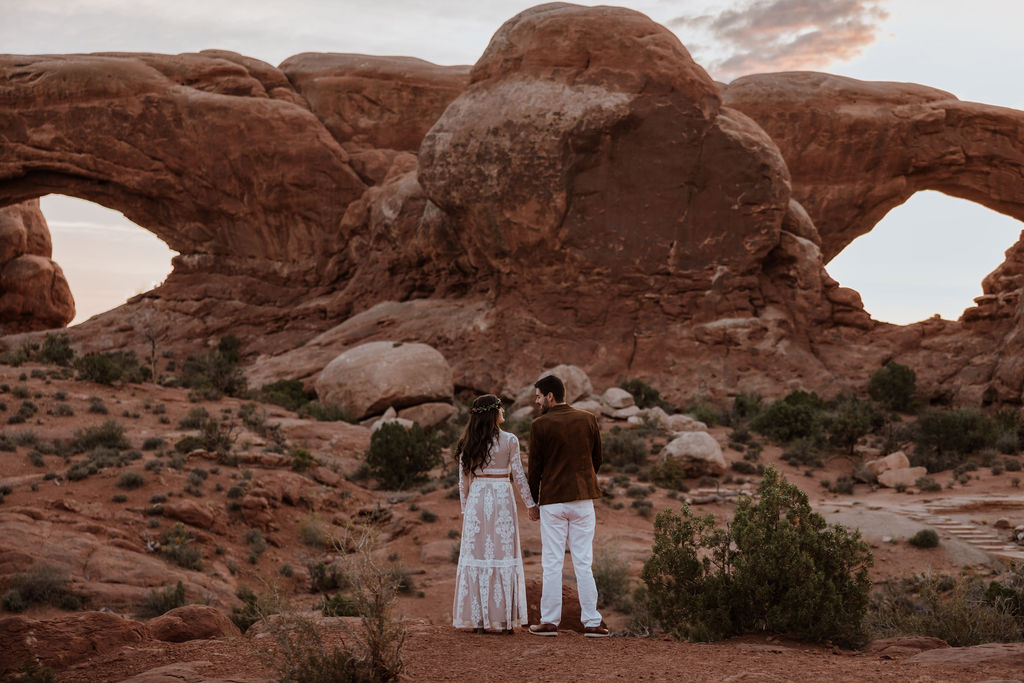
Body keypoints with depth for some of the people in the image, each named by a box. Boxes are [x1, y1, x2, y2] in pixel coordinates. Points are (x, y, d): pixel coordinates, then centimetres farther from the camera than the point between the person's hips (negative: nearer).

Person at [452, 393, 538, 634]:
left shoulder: (468, 443, 4)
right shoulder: (509, 441, -4)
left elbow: (463, 480, 7)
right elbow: (519, 476, -2)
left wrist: (465, 508, 16)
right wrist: (531, 505, 6)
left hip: (476, 499, 3)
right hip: (502, 497, -2)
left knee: (476, 555, 6)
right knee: (503, 555, 3)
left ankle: (477, 619, 6)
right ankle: (504, 619, 3)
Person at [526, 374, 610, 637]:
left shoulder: (540, 425, -7)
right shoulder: (587, 419, 4)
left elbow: (535, 466, -3)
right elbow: (597, 459, 10)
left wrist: (532, 503, 7)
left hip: (552, 501, -3)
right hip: (583, 499, 3)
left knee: (552, 564, 4)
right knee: (584, 563, 5)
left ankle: (549, 621, 7)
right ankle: (592, 622, 2)